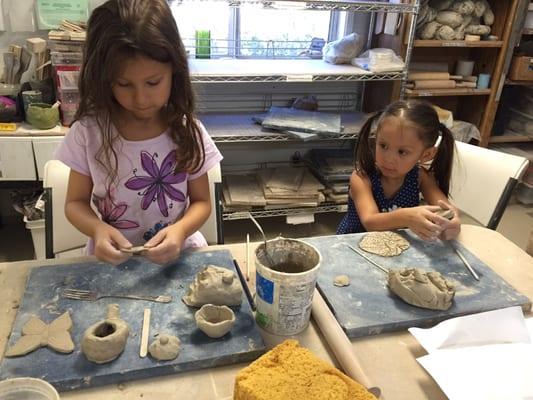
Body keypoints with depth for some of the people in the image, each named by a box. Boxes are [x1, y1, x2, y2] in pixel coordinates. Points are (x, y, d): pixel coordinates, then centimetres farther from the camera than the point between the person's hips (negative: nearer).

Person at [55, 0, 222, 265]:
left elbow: (201, 201, 0)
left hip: (178, 255, 1)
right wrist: (97, 229, -21)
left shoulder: (187, 131, -8)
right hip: (111, 260, 0)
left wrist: (180, 230, -22)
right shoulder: (88, 132, -9)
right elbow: (76, 202, 1)